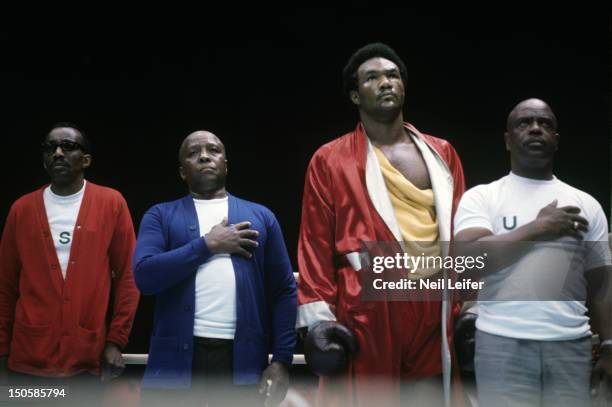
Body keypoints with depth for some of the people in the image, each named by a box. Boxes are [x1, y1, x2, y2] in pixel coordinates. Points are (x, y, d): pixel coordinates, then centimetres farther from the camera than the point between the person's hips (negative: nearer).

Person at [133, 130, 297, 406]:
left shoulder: (261, 216, 12)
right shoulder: (160, 215, 9)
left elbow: (284, 291, 6)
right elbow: (144, 275, -7)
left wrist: (282, 360, -3)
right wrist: (207, 244, -8)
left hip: (244, 360, 1)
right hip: (176, 358, -1)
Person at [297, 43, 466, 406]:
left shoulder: (442, 154, 14)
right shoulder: (330, 160, 5)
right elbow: (316, 244, 1)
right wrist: (319, 317, -6)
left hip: (434, 314, 3)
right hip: (366, 313, -3)